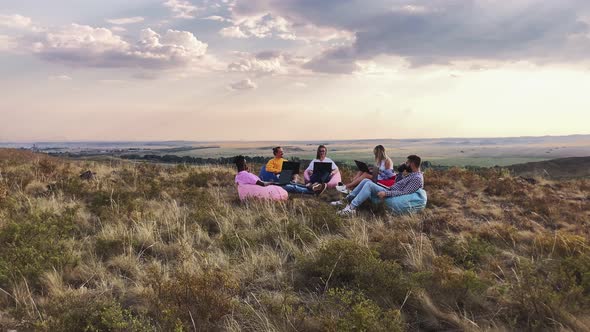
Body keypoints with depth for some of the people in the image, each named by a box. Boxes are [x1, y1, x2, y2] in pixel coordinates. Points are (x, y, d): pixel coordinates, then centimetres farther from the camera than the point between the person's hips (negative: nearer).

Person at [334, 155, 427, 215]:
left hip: (391, 199, -10)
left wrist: (386, 193, -27)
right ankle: (347, 200, -3)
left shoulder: (417, 178, -14)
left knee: (369, 184, -23)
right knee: (366, 180, 3)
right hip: (389, 193, 10)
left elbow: (404, 193, -22)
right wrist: (400, 171, 11)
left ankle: (352, 208, -25)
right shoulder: (412, 174, 17)